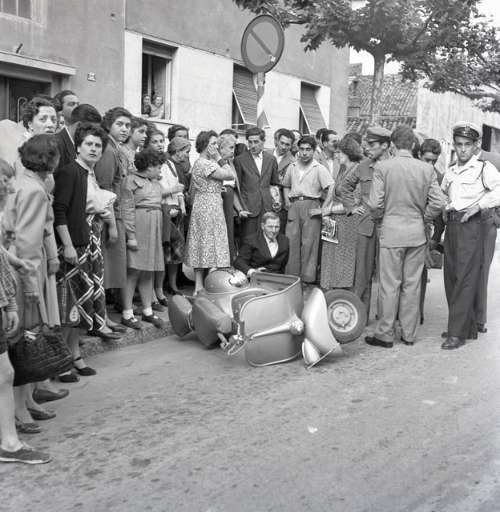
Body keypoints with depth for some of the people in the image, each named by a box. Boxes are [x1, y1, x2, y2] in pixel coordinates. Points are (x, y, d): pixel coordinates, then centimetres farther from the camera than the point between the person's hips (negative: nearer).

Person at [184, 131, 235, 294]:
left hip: (201, 206, 10)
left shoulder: (199, 163, 15)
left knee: (201, 247, 10)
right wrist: (218, 158, -9)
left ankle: (199, 286, 13)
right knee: (209, 245, -6)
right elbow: (230, 175, -17)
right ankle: (200, 288, -2)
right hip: (209, 207, -10)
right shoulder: (206, 164, -16)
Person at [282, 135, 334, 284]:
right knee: (291, 241, 3)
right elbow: (286, 185, 27)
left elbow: (332, 188, -10)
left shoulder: (319, 169, -2)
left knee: (309, 243, -2)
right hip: (294, 206, 4)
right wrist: (286, 200, 10)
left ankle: (307, 278, 6)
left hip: (310, 205, -4)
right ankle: (291, 276, 11)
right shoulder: (292, 167, 12)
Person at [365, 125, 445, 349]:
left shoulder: (382, 167, -9)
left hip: (392, 231, -2)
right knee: (412, 285, 11)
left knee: (390, 285, 4)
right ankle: (409, 334, 19)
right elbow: (438, 203, -3)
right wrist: (423, 219, 13)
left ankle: (385, 335, 11)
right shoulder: (427, 169, -2)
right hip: (417, 232, 3)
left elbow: (375, 203, -10)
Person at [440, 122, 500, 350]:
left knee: (465, 279, -8)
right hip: (451, 226, 7)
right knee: (451, 278, 8)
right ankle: (468, 328, 20)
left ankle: (457, 333, -5)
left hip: (471, 226, -7)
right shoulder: (450, 172, 17)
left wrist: (479, 205, -17)